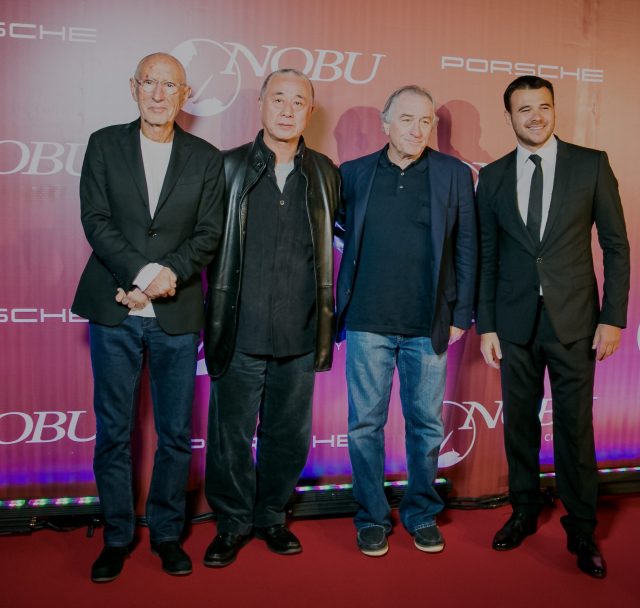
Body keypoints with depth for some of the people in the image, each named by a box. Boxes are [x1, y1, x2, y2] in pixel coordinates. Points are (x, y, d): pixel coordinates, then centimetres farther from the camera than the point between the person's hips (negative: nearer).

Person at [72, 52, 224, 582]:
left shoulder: (206, 158, 7)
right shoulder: (105, 145, 7)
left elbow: (209, 233, 1)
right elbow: (96, 220, -2)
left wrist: (170, 273, -16)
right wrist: (143, 274, -14)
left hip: (176, 314, 0)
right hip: (114, 310, 0)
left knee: (176, 433, 7)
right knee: (113, 431, 7)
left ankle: (167, 533, 24)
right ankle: (117, 537, 22)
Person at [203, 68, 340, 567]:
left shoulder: (325, 173, 9)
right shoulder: (229, 167, 3)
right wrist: (214, 314, 0)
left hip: (300, 333, 2)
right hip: (240, 331, -2)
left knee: (289, 434, 12)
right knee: (232, 433, 6)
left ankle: (271, 516, 32)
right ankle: (233, 523, 25)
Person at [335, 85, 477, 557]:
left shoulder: (455, 175, 3)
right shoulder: (354, 173, 5)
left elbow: (467, 249, 3)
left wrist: (461, 315, 0)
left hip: (429, 324, 0)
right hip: (368, 322, 0)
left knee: (426, 423, 9)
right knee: (366, 424, 6)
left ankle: (423, 513, 28)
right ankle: (372, 517, 23)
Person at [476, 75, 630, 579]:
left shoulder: (591, 164, 1)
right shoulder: (493, 176, 6)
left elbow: (616, 245, 1)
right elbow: (486, 256, 6)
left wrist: (613, 317, -5)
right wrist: (485, 325, 2)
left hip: (574, 320, -2)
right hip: (514, 323, 2)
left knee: (575, 426, 3)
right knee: (519, 422, 11)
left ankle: (581, 529, 20)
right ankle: (524, 512, 30)